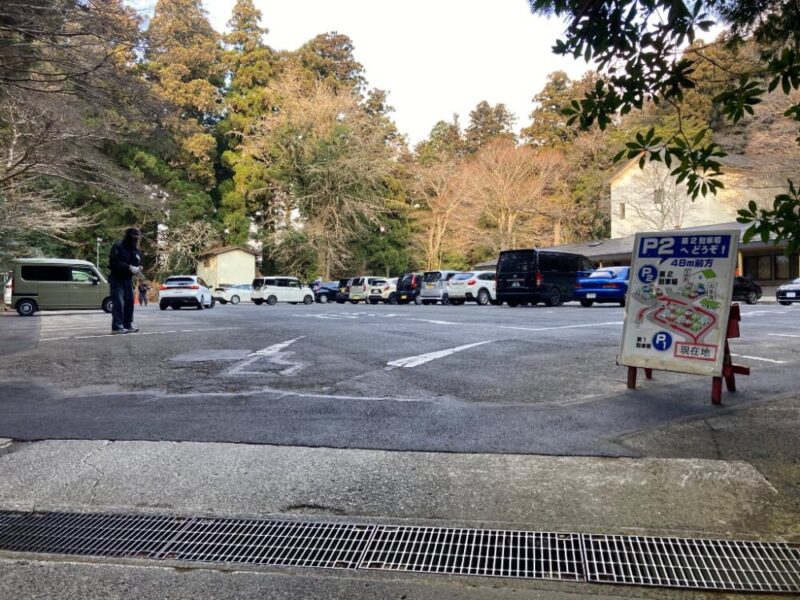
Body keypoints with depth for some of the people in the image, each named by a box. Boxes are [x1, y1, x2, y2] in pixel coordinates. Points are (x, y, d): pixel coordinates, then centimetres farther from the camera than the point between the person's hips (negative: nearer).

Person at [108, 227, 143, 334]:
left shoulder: (135, 249, 9)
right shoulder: (118, 247, -12)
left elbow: (138, 262, 14)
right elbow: (115, 263, -23)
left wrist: (138, 268, -10)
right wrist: (129, 267, -30)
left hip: (127, 279, 7)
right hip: (117, 278, -7)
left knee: (129, 302, 7)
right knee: (118, 302, -12)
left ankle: (128, 325, 14)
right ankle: (117, 326, -11)